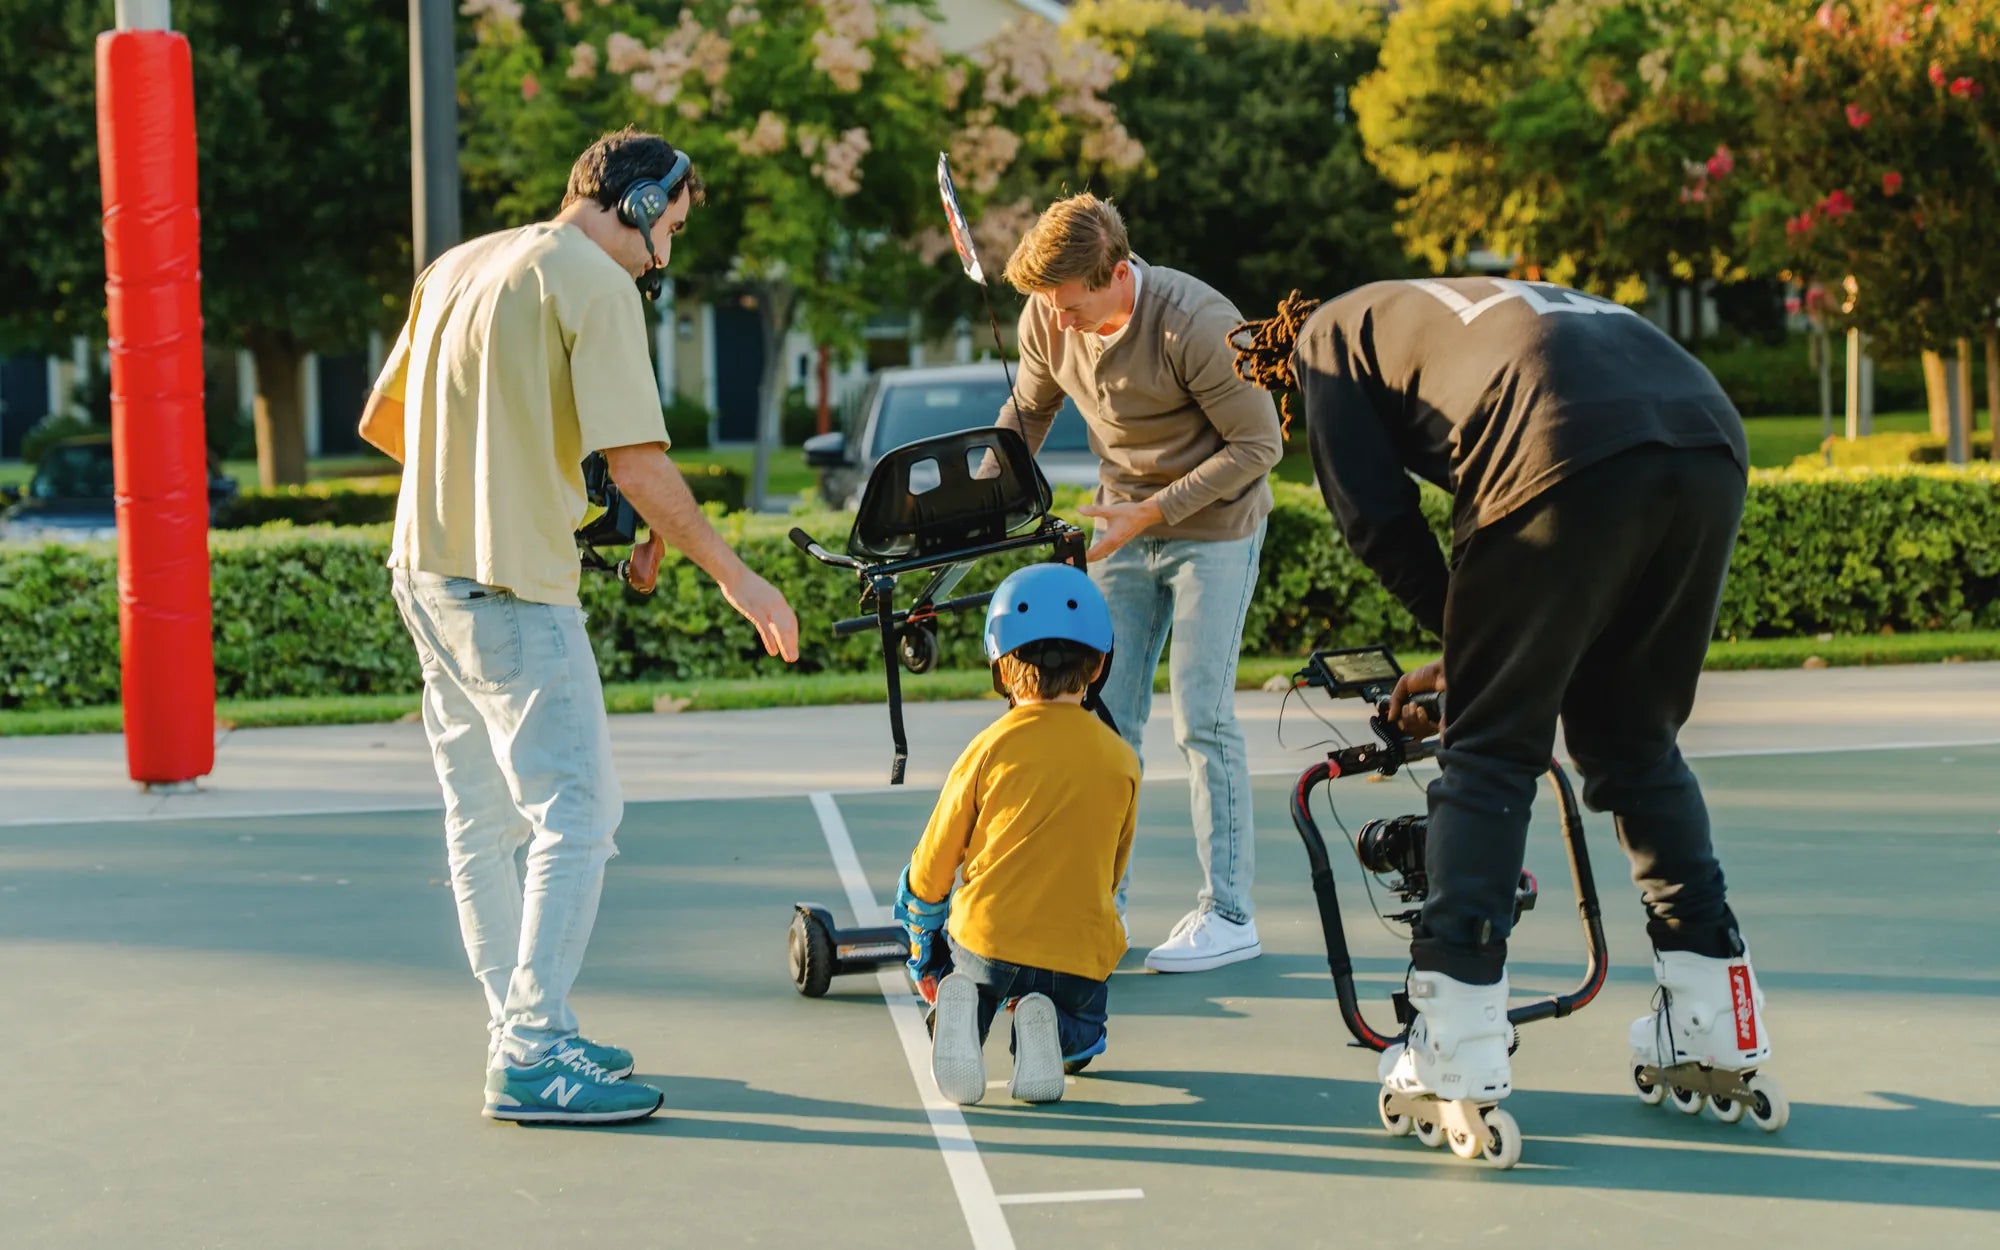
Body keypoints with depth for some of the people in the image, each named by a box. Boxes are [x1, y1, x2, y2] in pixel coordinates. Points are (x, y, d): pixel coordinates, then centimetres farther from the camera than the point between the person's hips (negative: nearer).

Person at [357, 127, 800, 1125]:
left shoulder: (457, 267, 15)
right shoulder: (595, 285, -10)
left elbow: (380, 422, 22)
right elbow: (638, 464, -17)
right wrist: (732, 576, -9)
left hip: (427, 570, 9)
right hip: (513, 590, -9)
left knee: (482, 817, 15)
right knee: (575, 814, -8)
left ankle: (517, 1029, 24)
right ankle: (531, 1059, -10)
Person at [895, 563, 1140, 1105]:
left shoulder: (991, 747, -3)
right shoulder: (1120, 759, 3)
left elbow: (932, 869, 3)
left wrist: (925, 944, 22)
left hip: (989, 938, -1)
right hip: (1082, 954, 2)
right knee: (1083, 1037, 33)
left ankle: (957, 1003, -3)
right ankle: (1053, 1031, -5)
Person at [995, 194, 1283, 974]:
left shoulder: (1198, 324, -27)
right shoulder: (1047, 318, -10)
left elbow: (1258, 444, -19)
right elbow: (1027, 411, 10)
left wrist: (1152, 512, -23)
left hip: (1214, 528, -5)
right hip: (1125, 528, 6)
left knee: (1200, 717, -8)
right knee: (1105, 713, 4)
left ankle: (1229, 914, 0)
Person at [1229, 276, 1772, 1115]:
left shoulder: (1324, 338, 24)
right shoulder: (1478, 305, 43)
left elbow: (1376, 520, 12)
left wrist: (1460, 639, 22)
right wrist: (1470, 658, 39)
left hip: (1571, 462, -7)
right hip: (1712, 448, 7)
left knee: (1490, 751, 4)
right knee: (1636, 743, 22)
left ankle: (1456, 1054, 1)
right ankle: (1716, 1017, 21)